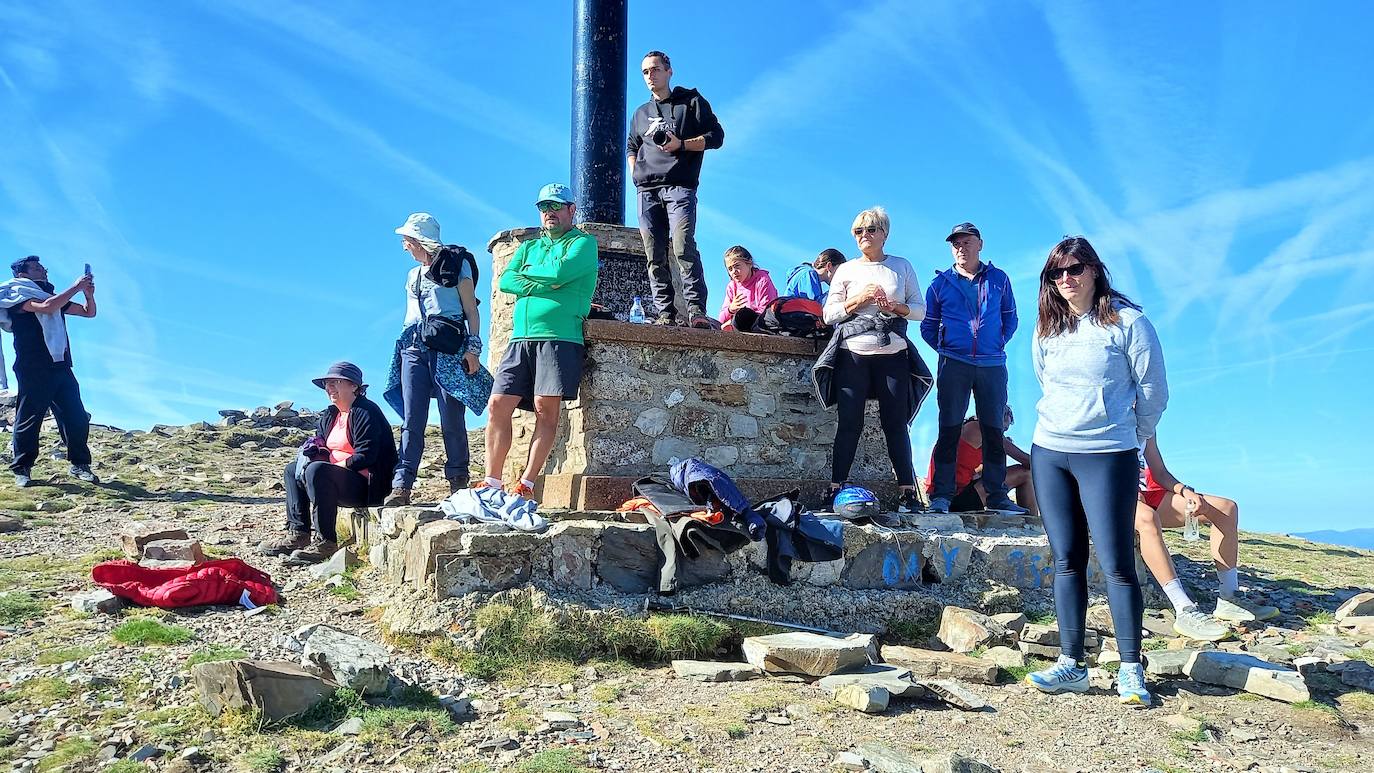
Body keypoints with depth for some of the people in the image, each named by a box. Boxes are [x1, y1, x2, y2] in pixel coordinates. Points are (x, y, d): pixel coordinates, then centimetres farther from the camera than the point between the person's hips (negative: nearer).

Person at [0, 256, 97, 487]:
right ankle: (21, 469, 6)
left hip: (61, 367, 6)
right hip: (33, 370, -6)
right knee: (29, 418, -2)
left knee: (76, 416, 0)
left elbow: (89, 313, 24)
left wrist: (88, 293, 5)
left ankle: (79, 464, 5)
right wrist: (76, 287, -14)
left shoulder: (54, 297, 21)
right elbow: (45, 307, -19)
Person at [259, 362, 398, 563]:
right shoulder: (329, 415, 16)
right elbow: (318, 444, 19)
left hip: (367, 486, -10)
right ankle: (298, 534, 1)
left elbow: (365, 456, -22)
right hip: (341, 481, 10)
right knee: (292, 470, 14)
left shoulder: (365, 412, -13)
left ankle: (325, 542, -30)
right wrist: (311, 453, -4)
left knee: (317, 470, -32)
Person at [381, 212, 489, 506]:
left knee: (452, 420, -6)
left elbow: (471, 310, 0)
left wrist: (473, 347, -10)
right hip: (413, 347, 5)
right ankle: (401, 486, -6)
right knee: (411, 421, -2)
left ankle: (458, 482, 3)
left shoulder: (456, 264, 6)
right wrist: (406, 344, 21)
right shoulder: (412, 275, 24)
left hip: (448, 347, -5)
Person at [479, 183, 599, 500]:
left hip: (559, 337, -5)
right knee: (498, 405, -3)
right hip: (520, 338, 6)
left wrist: (530, 271, 6)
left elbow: (561, 272, -11)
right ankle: (492, 481, 1)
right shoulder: (528, 247, 26)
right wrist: (546, 285, -4)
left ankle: (527, 483, -8)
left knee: (546, 409, -10)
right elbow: (506, 281, 8)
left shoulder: (584, 242, 8)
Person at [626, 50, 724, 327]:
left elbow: (716, 136, 4)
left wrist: (680, 144, -9)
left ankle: (696, 309, -22)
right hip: (647, 190, 5)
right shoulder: (641, 113, 26)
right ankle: (666, 314, -2)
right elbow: (631, 147, 33)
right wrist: (636, 173, 13)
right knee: (655, 256, -3)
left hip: (679, 186, -5)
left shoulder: (692, 102, 11)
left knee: (683, 247, -20)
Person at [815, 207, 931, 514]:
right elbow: (829, 314, 6)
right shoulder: (846, 270, 13)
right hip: (853, 353, 0)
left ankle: (907, 492, 1)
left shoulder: (902, 266, 13)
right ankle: (836, 489, -3)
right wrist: (860, 299, -7)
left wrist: (894, 307, -8)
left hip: (893, 354, 0)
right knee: (849, 422, -5)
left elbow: (920, 309, 10)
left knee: (896, 423, -2)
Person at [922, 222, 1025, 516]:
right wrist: (945, 349, 1)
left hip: (993, 365, 2)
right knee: (950, 430, -2)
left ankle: (997, 496, 11)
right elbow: (928, 326, 11)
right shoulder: (941, 283, 7)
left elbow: (1010, 318, 16)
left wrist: (998, 344, 5)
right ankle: (941, 495, 1)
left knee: (994, 431, 5)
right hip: (953, 365, -1)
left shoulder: (999, 279, 10)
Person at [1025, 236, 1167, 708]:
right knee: (1067, 562, 6)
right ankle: (1071, 665, 10)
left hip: (1107, 457, -5)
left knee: (1116, 565, -5)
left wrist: (1129, 439, 9)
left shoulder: (1127, 322, -5)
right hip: (1049, 454, 5)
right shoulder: (1046, 331, 9)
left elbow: (1154, 391, 0)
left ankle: (1131, 670, 4)